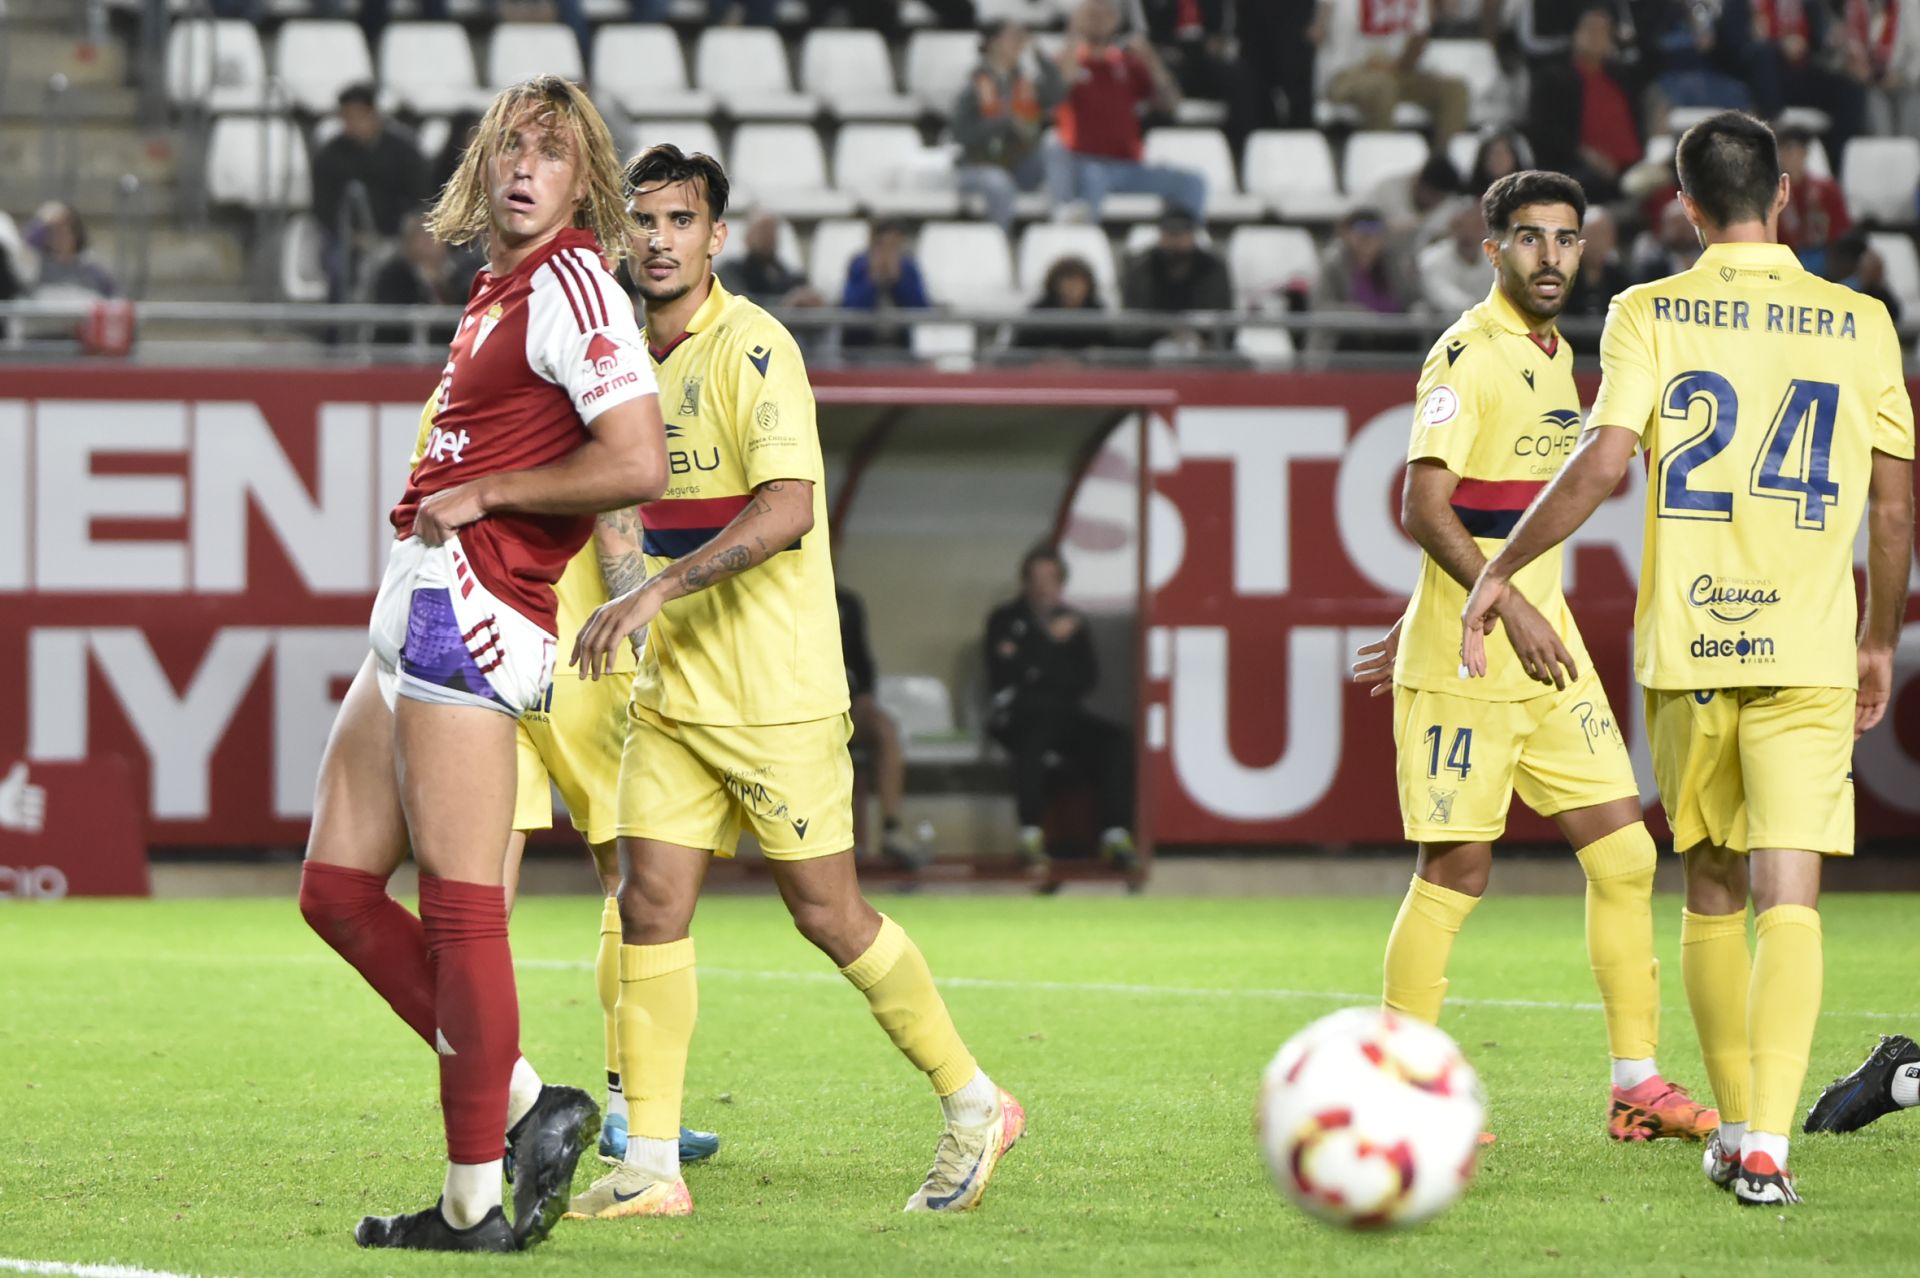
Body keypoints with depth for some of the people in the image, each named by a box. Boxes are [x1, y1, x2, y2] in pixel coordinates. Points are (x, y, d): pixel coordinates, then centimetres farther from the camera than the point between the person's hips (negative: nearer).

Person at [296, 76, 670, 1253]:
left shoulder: (570, 284, -9)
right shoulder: (499, 290, 19)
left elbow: (638, 465, -19)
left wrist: (484, 494, -10)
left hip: (470, 607, -10)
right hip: (419, 610, 10)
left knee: (459, 906, -9)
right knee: (338, 891, 11)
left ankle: (476, 1203, -7)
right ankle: (528, 1106, 12)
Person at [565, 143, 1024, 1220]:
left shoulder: (751, 348, -14)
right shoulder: (637, 355, 11)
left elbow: (786, 511, -26)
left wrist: (660, 590, -31)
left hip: (778, 693, -7)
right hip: (675, 688, 7)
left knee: (827, 911, 0)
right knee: (652, 906, -2)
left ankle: (974, 1104, 17)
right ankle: (650, 1164, 0)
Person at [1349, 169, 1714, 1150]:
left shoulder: (1555, 352, 15)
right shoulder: (1470, 355, -12)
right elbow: (1425, 509, -21)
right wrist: (1509, 607, -29)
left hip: (1547, 648, 8)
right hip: (1464, 658, -8)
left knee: (1625, 856, 3)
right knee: (1456, 871, -5)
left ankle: (1637, 1084, 8)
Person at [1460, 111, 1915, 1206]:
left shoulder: (1651, 314, 0)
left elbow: (1605, 458, -11)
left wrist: (1501, 571, -1)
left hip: (1686, 644, 1)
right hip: (1808, 649, -1)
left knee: (1713, 888, 16)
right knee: (1789, 897, -6)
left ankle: (1736, 1124, 23)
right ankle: (1767, 1139, -20)